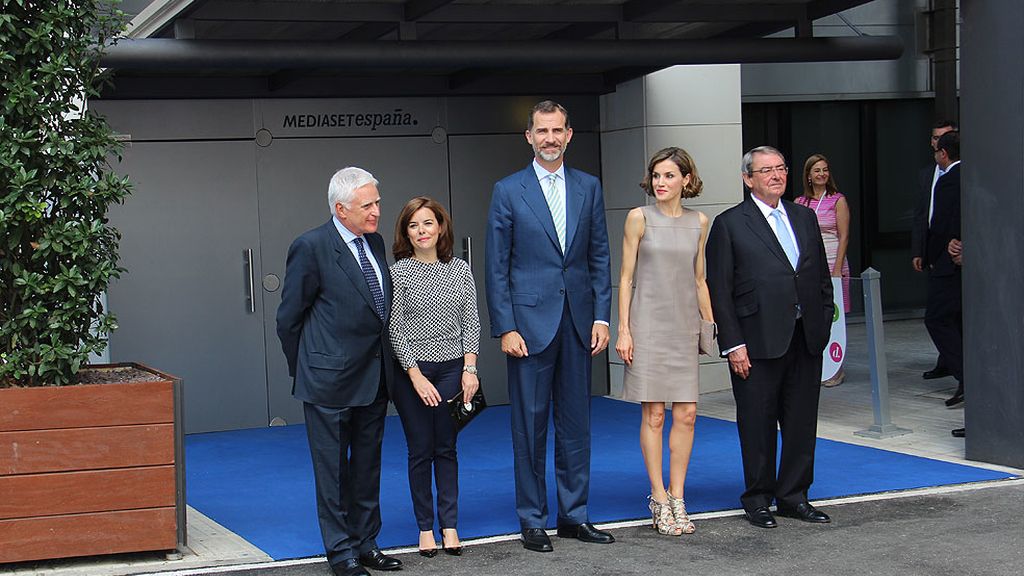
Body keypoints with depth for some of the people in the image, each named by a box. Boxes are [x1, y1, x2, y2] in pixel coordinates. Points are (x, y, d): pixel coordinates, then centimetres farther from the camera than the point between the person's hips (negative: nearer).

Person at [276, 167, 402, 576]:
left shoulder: (374, 242, 8)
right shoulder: (311, 247, -14)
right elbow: (289, 317, -7)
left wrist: (385, 363, 16)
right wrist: (304, 370, 0)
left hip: (374, 378, 7)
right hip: (330, 381, -7)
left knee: (367, 466, 15)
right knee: (332, 469, 4)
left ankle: (365, 543, 26)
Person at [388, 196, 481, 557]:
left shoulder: (460, 270, 4)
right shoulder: (398, 272, -5)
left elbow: (470, 322, 5)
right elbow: (395, 330, -7)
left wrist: (469, 368, -5)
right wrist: (417, 377, -12)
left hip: (452, 368, 2)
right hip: (411, 371, -2)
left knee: (446, 448, 7)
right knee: (421, 450, 4)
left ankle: (449, 526, 13)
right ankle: (425, 527, 12)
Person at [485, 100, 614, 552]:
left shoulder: (588, 188, 8)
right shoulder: (508, 191, -1)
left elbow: (599, 257, 10)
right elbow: (496, 267, -3)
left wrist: (601, 316, 1)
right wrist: (505, 328, -9)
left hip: (578, 323, 3)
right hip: (529, 323, -3)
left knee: (576, 423, 9)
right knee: (529, 426, 2)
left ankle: (574, 515, 18)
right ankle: (532, 520, 11)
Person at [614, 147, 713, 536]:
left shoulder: (698, 222, 8)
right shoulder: (639, 218, -2)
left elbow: (699, 280, 14)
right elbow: (626, 278, -2)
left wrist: (712, 326, 11)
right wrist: (623, 330, -8)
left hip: (684, 327, 4)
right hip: (648, 325, -4)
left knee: (687, 413, 1)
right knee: (653, 414, -1)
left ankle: (677, 497, 10)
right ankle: (659, 499, 7)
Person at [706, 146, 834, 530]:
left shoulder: (804, 217, 14)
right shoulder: (729, 224, -3)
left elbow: (822, 277, 17)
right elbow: (719, 291, -5)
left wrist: (823, 324, 8)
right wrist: (733, 344, -10)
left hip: (806, 339, 5)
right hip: (759, 341, -5)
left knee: (802, 422, 9)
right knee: (758, 425, 3)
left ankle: (793, 496, 20)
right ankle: (758, 501, 14)